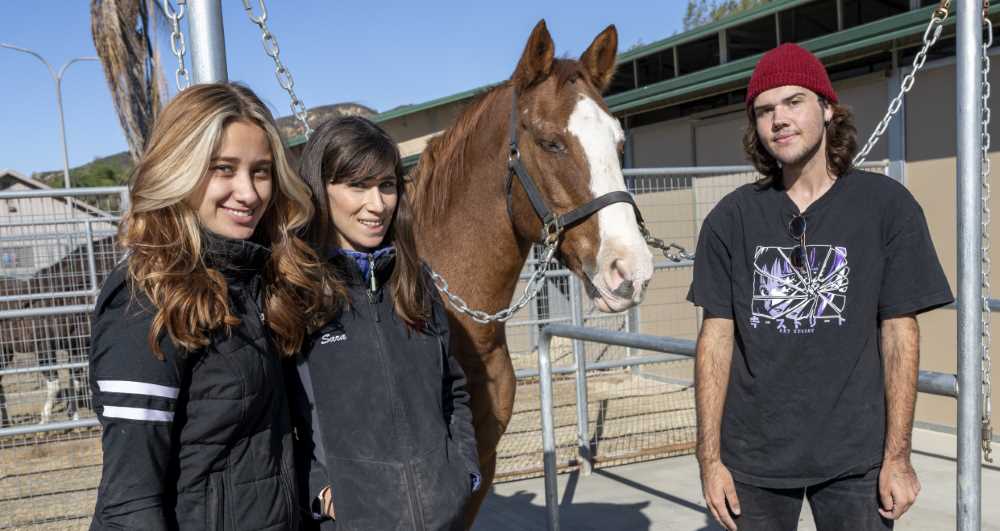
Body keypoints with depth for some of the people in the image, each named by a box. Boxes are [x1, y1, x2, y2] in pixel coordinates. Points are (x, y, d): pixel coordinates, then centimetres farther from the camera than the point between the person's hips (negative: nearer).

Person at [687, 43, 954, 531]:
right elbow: (717, 338, -1)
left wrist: (897, 455, -4)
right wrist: (710, 458, -3)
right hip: (753, 455, 1)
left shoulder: (887, 206, -3)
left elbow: (900, 335, -2)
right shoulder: (732, 217, -1)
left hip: (854, 456, -1)